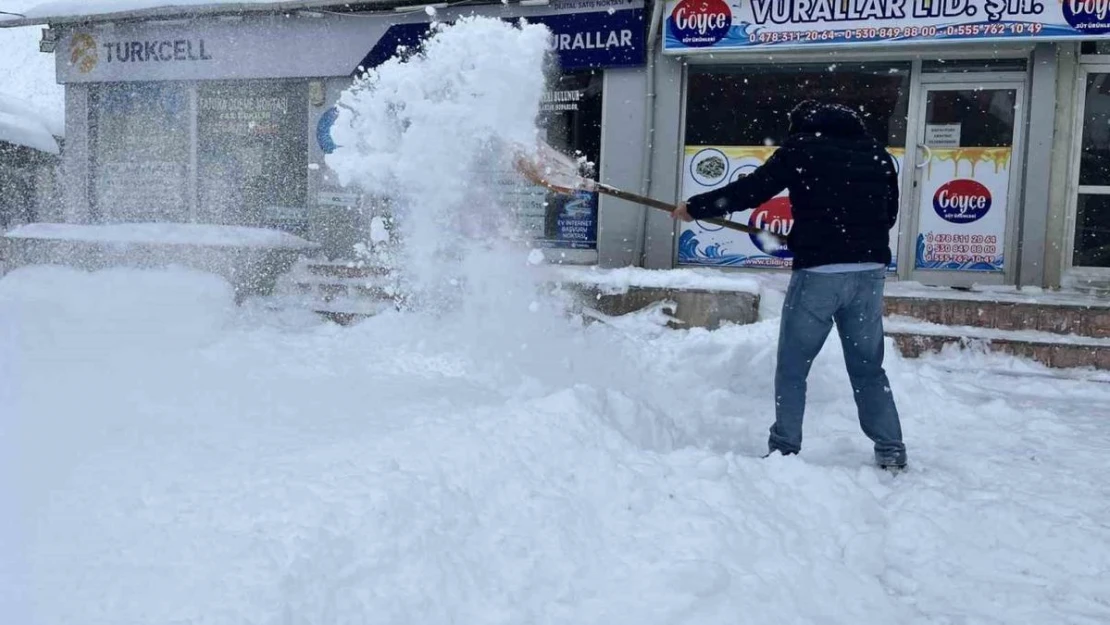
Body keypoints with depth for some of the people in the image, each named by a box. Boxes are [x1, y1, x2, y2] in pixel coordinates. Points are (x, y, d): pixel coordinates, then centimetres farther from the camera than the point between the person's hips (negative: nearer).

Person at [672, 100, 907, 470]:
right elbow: (889, 214, 21)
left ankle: (785, 449, 9)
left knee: (792, 368, 7)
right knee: (868, 367, 16)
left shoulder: (801, 147, 3)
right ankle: (891, 450, 17)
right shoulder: (876, 153, 16)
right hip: (870, 271, 5)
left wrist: (695, 208, 11)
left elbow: (748, 191, 1)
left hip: (819, 272, -5)